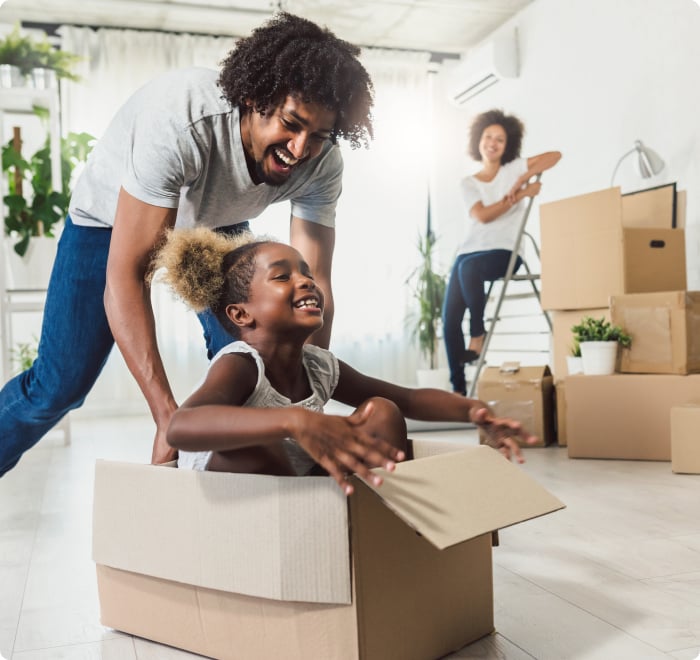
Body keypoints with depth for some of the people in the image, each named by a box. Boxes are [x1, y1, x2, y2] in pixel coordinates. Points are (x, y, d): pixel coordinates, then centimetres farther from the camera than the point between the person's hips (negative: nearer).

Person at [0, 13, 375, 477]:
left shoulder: (322, 165, -26)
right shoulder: (181, 122, -42)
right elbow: (125, 276, -40)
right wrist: (168, 417, -45)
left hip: (216, 223, 4)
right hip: (113, 217, -3)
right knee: (62, 381, -6)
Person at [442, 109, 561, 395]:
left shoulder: (513, 169, 9)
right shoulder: (468, 183, 13)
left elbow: (555, 155, -3)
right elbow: (482, 216, -6)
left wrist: (522, 179, -13)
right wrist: (519, 195, -11)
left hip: (504, 252, -4)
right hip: (470, 252, 4)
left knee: (469, 266, -38)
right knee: (450, 319, -9)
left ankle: (478, 335, -21)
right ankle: (458, 387, -1)